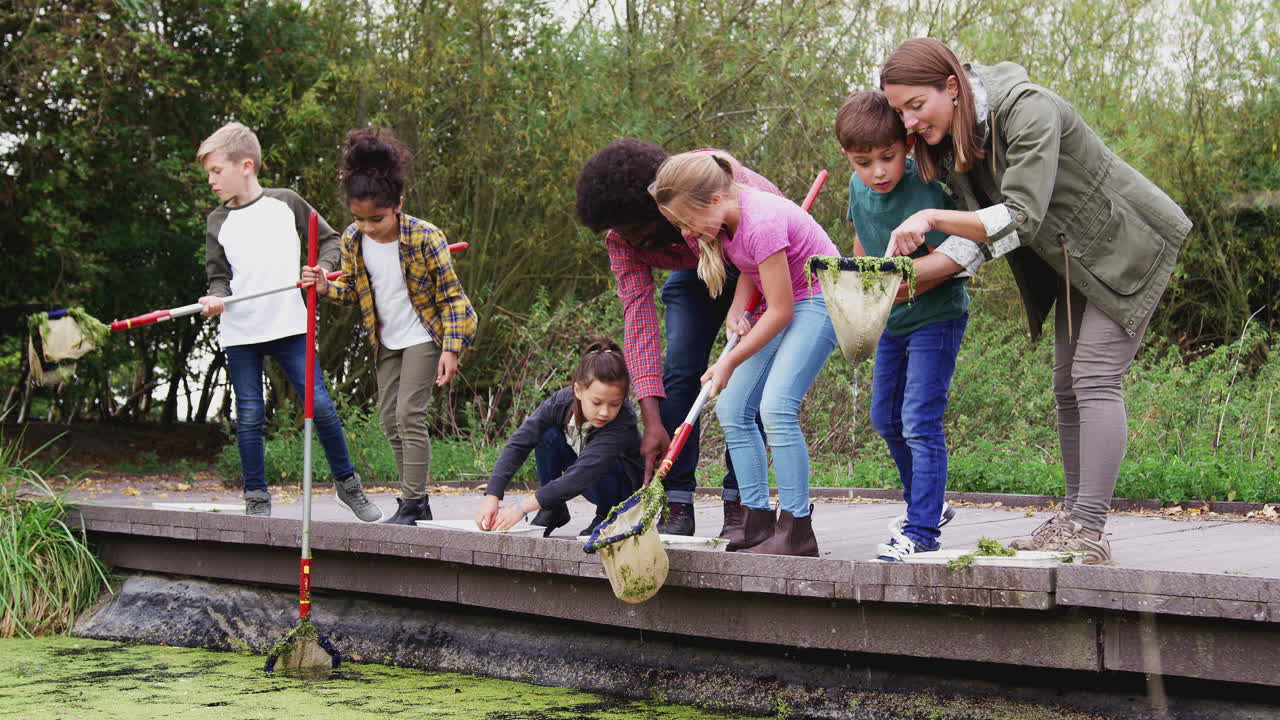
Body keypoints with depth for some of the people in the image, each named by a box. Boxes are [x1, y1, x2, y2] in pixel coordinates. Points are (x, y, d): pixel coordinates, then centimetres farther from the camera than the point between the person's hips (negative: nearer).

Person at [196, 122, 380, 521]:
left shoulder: (286, 203, 3)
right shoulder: (218, 222, 8)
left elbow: (329, 239, 11)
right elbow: (219, 275, 10)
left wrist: (322, 270, -7)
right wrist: (215, 298, -10)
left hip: (289, 324, -2)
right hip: (239, 333, 2)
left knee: (320, 405, -6)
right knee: (249, 417, 2)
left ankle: (347, 483, 9)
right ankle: (256, 498, 13)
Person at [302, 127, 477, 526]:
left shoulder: (424, 238, -23)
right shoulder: (353, 240, -8)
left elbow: (451, 295, -16)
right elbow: (352, 288, 8)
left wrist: (450, 349, -21)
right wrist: (327, 288, -14)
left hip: (423, 336, -6)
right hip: (387, 341, 6)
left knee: (409, 414, -15)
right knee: (390, 420, 8)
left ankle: (412, 504, -10)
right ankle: (416, 505, 18)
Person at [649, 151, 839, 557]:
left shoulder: (761, 223, -30)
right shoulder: (726, 217, -4)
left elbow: (780, 311, -25)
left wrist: (729, 362, -18)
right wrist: (738, 309, -6)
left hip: (818, 300, -10)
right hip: (781, 302, 10)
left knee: (776, 406, -23)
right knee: (731, 408, 2)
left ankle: (797, 531, -19)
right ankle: (758, 520, 5)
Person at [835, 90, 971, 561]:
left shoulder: (923, 192, -27)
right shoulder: (859, 187, -4)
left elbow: (952, 259, -30)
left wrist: (896, 288, -33)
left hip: (935, 316, -9)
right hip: (891, 321, 9)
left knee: (920, 423, -12)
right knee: (885, 418, 17)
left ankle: (923, 528, -7)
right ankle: (928, 503, 34)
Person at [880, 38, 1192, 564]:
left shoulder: (1026, 111, -30)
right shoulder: (947, 141, -3)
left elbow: (1021, 219, -36)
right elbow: (980, 234, -3)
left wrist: (932, 219, -39)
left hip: (1127, 245, -9)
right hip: (1073, 261, 9)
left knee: (1096, 378, -16)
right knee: (1068, 387, 8)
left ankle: (1089, 532, -18)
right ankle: (1073, 521, 13)